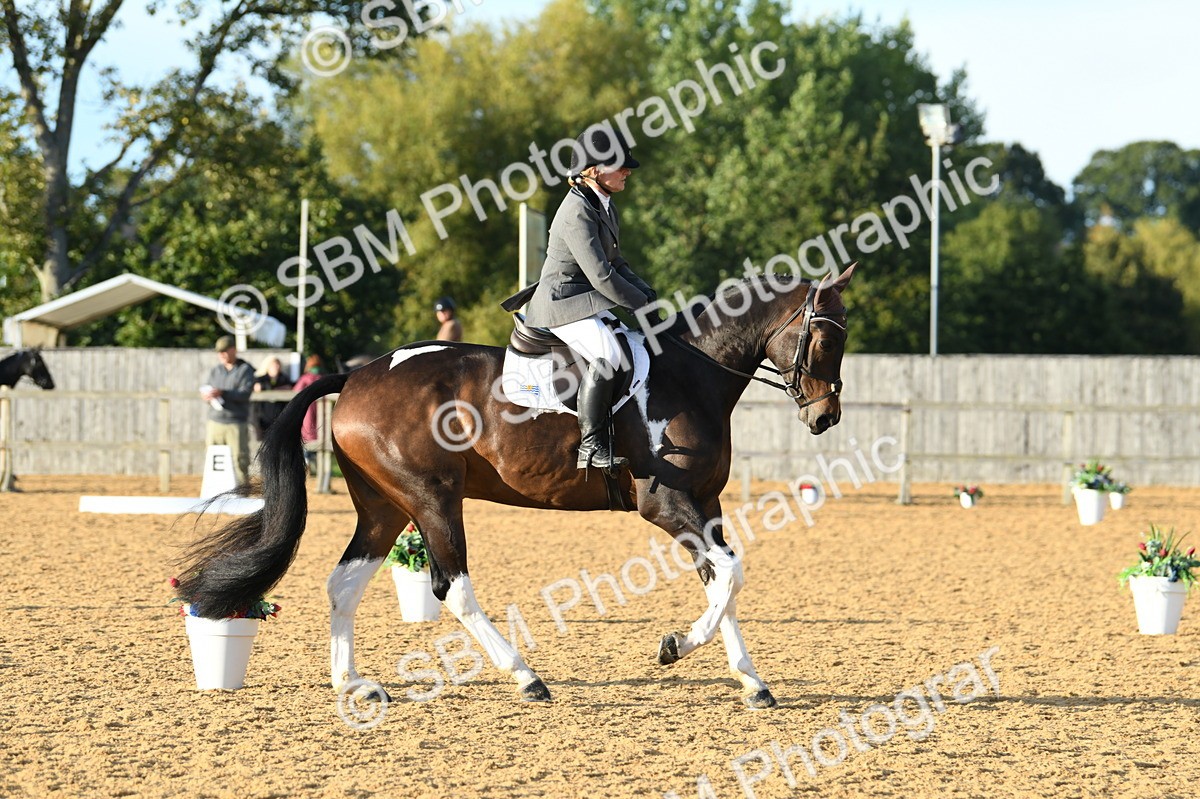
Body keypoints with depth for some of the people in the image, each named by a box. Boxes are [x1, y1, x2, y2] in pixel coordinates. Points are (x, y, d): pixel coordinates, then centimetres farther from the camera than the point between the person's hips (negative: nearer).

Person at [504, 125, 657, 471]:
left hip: (589, 303, 11)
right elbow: (601, 277, -25)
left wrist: (645, 291, 4)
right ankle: (592, 446, -33)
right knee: (607, 354, -33)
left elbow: (615, 262, 20)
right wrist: (642, 305, -16)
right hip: (563, 304, -11)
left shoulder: (605, 205, 10)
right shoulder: (577, 212, -21)